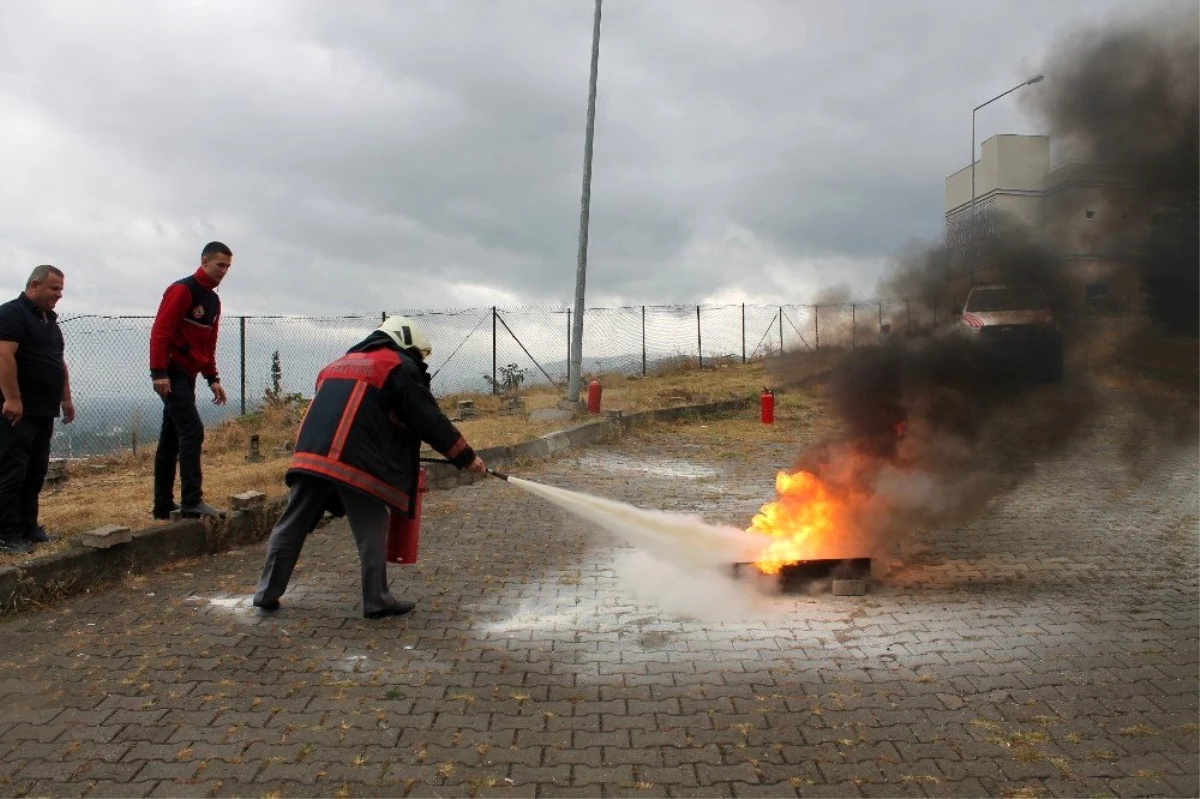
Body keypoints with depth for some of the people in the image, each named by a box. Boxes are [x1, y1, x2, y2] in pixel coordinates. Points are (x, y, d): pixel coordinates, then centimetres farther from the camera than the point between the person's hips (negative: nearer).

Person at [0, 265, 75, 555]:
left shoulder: (50, 320, 19)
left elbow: (59, 362, 25)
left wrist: (66, 398, 21)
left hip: (44, 412, 9)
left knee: (35, 474, 11)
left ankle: (28, 527, 19)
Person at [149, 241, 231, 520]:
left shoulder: (213, 300, 17)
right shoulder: (182, 290, -10)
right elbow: (160, 331, -17)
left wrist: (212, 378, 16)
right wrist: (159, 372, -22)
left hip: (188, 374, 9)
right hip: (172, 373, -9)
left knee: (171, 438, 11)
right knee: (192, 431, -15)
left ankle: (163, 505, 17)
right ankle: (192, 502, -15)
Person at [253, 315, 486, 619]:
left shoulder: (340, 363, 30)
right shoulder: (399, 368, 7)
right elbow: (429, 421, 1)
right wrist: (467, 457, 9)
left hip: (309, 453, 7)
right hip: (355, 460, -7)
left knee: (292, 524, 14)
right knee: (372, 529, 6)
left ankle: (267, 593, 21)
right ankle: (377, 601, 11)